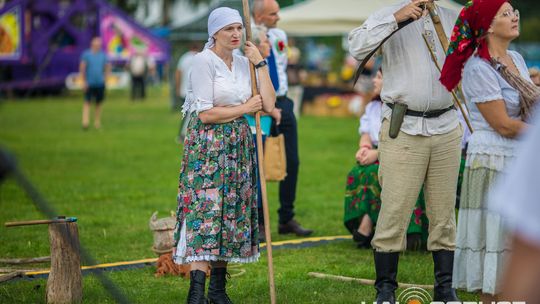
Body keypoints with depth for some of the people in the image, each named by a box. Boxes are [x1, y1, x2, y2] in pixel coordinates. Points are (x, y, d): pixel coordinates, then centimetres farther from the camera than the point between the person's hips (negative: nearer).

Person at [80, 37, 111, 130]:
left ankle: (97, 123, 14)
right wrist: (84, 82, -11)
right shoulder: (86, 54, -4)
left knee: (98, 104, 6)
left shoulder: (103, 55, 6)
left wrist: (104, 78, 5)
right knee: (87, 103, -7)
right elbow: (82, 69, -6)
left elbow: (108, 68, 16)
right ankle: (85, 123, -12)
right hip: (89, 83, -3)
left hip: (100, 84, 3)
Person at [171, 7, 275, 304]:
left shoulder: (244, 63, 11)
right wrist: (244, 108, -6)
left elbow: (268, 105, 4)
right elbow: (206, 114, -16)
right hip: (208, 146, -7)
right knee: (205, 213, -14)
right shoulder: (204, 61, -10)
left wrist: (260, 64, 2)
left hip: (238, 146, 7)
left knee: (231, 213, 7)